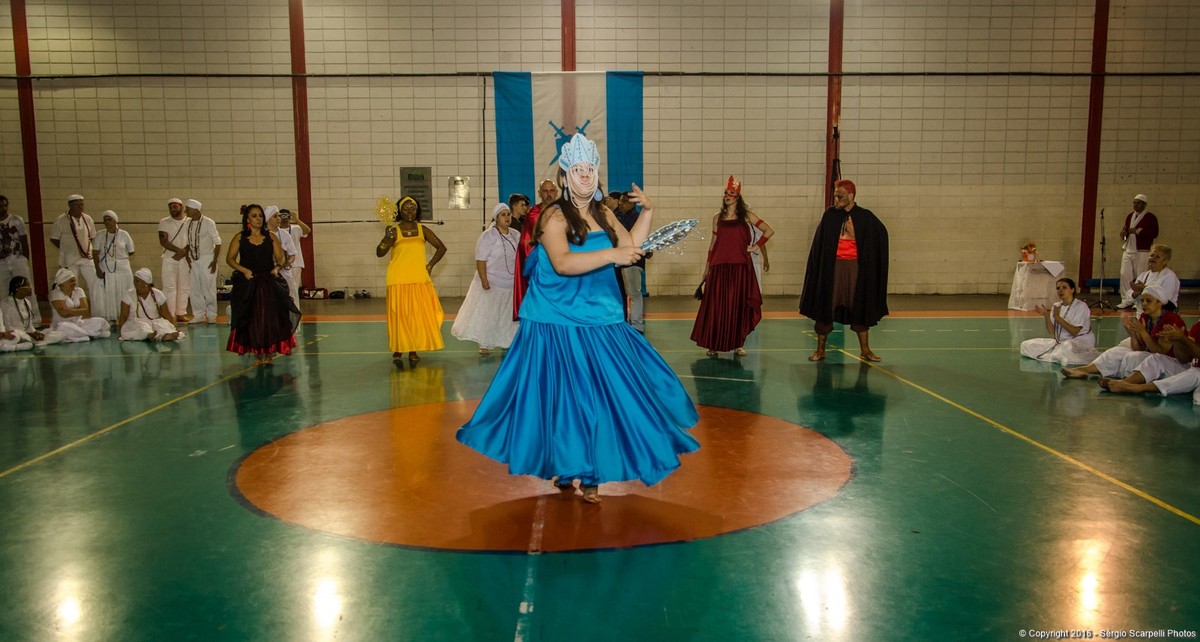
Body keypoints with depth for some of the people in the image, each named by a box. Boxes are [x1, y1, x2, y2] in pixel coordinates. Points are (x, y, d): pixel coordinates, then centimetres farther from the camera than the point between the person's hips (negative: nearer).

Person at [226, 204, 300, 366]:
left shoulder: (271, 236, 8)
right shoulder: (240, 237, 5)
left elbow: (280, 257, 9)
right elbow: (230, 259, 4)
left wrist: (277, 267, -11)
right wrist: (243, 270, -11)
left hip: (270, 283, 0)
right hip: (247, 284, 0)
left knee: (270, 318, -7)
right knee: (252, 319, 1)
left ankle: (269, 353, -2)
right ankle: (257, 353, 10)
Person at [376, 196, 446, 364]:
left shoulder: (423, 230, 7)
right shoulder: (394, 231, 1)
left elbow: (441, 248, 12)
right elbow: (379, 253, -6)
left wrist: (430, 265, 4)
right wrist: (387, 239, -23)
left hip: (420, 280, 2)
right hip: (399, 281, -2)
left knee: (418, 315, 2)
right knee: (399, 315, -1)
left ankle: (413, 351, 10)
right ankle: (397, 350, 8)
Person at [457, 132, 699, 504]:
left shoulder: (604, 215, 11)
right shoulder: (555, 216, -10)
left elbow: (631, 247, 17)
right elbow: (562, 263, -25)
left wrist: (648, 213, 9)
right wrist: (609, 254, -31)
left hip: (600, 323, 6)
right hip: (558, 326, -6)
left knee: (602, 394, 4)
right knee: (561, 397, 1)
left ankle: (589, 472, 16)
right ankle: (563, 468, 20)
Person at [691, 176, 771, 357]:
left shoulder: (746, 215, 5)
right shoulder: (717, 217, 10)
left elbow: (769, 231, 5)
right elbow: (713, 243, 12)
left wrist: (755, 246, -1)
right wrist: (707, 267, 11)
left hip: (740, 267, -1)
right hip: (719, 267, 1)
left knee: (739, 305, 2)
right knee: (716, 305, -1)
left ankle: (737, 344, 11)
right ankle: (713, 344, 6)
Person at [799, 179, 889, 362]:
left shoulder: (865, 217, -2)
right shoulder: (830, 215, 1)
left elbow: (881, 235, 3)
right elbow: (820, 243, 5)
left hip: (856, 266, 0)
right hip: (832, 266, 0)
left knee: (861, 306, 6)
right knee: (825, 305, 1)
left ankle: (865, 349, 17)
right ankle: (820, 349, 10)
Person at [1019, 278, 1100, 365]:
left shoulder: (1081, 306, -9)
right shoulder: (1056, 306, 8)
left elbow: (1074, 332, -18)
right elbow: (1052, 332, 2)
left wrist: (1057, 317, -22)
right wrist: (1047, 316, -13)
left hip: (1080, 342, -7)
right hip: (1059, 341, 7)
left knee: (1068, 347, -45)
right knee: (1026, 345, -8)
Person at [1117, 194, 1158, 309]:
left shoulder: (1150, 217, -4)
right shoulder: (1129, 216, 15)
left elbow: (1154, 234, -12)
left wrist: (1138, 231, -19)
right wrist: (1124, 234, 2)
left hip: (1142, 252, -6)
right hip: (1128, 250, 6)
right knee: (1124, 274, -1)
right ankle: (1127, 300, 5)